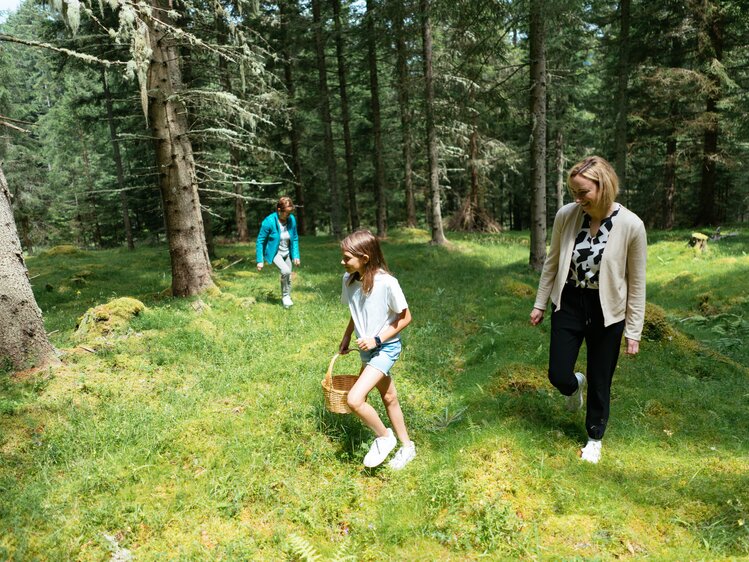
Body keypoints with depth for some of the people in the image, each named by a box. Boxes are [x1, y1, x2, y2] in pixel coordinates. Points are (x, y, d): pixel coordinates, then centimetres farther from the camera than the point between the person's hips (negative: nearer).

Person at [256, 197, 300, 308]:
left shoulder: (292, 219, -9)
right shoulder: (269, 221, -22)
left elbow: (295, 239, 5)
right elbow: (260, 241, -14)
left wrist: (296, 255, 0)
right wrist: (260, 260, -14)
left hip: (286, 253, 5)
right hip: (274, 253, -5)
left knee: (288, 278, 10)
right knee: (286, 271, -27)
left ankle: (285, 299, 32)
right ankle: (286, 296, -5)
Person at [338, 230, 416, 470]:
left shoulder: (387, 283, -25)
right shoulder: (349, 279, -6)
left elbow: (405, 317, -15)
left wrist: (377, 339, -19)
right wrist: (346, 337, 7)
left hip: (385, 348, -7)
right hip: (366, 349, 7)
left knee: (354, 399, -18)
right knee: (389, 398, 20)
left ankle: (384, 437, 9)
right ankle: (407, 446, 39)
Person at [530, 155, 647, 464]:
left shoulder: (631, 225, -17)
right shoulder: (566, 215, -10)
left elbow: (636, 282, -7)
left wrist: (634, 330, -4)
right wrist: (540, 304, 8)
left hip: (606, 311, -2)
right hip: (569, 304, 2)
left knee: (600, 381, 12)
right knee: (558, 375, 5)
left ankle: (594, 438, 38)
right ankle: (575, 385, 45)